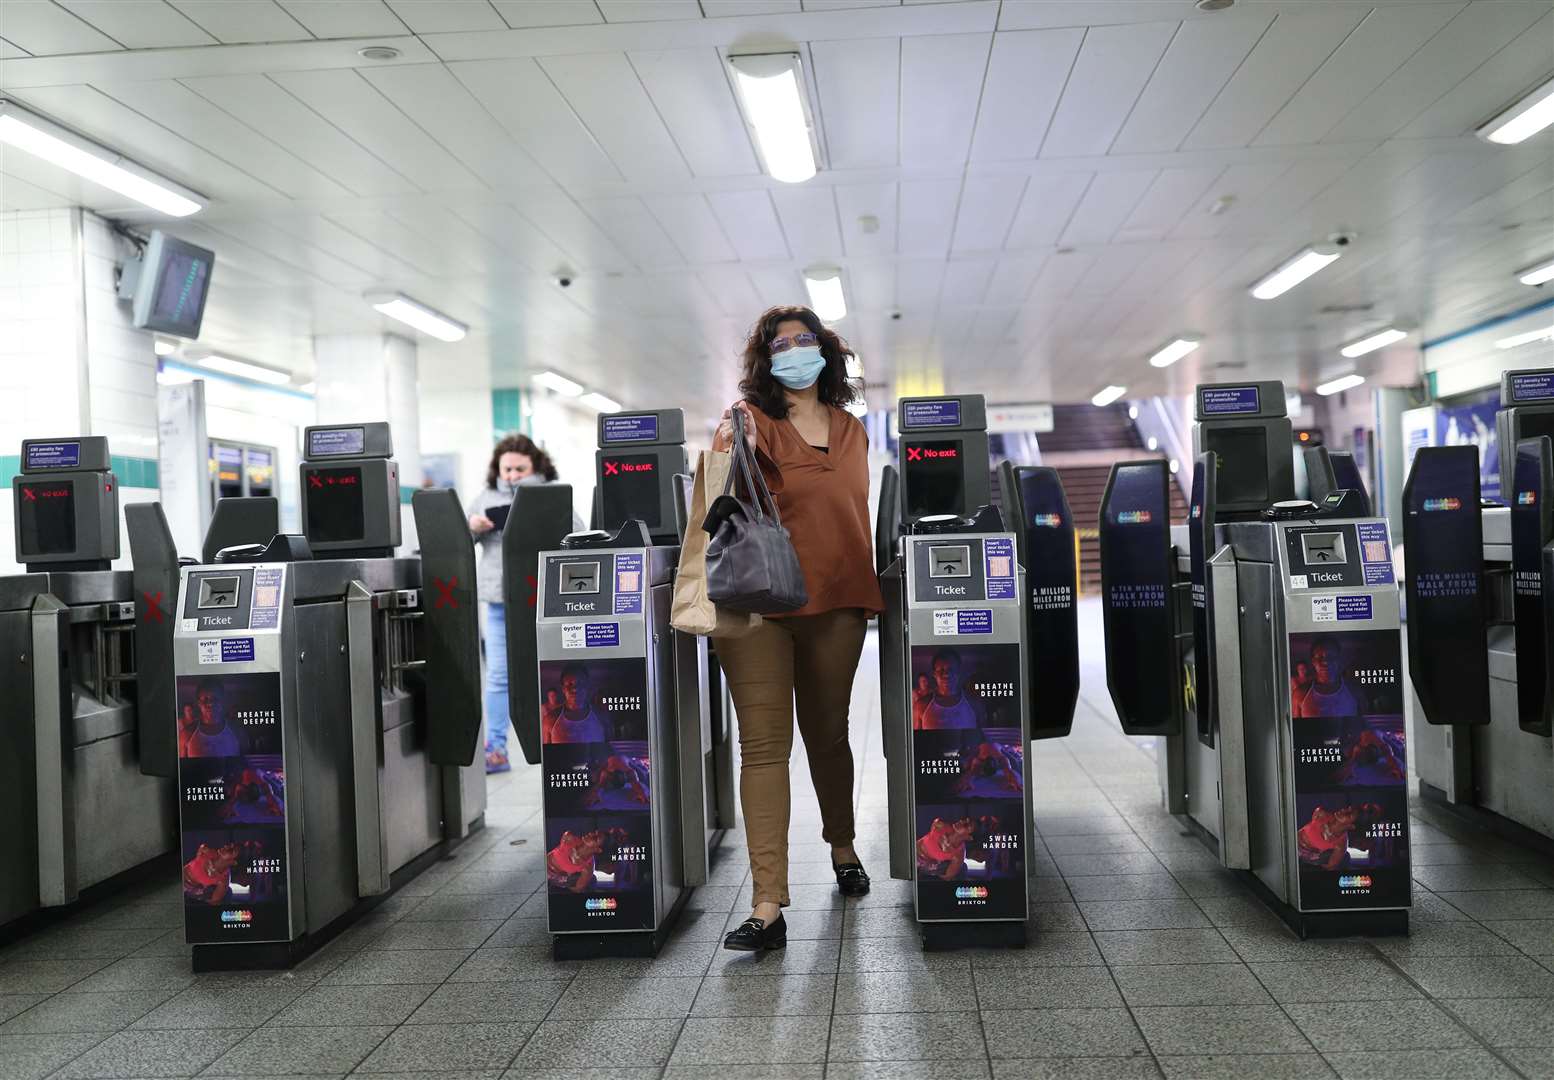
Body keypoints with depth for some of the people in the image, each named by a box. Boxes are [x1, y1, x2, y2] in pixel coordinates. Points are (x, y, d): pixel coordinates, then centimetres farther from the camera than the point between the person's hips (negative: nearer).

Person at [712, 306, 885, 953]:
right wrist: (726, 449, -36)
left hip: (836, 602, 4)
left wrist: (867, 594, 17)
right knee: (764, 745, -5)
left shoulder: (850, 429, 14)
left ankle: (842, 848, 41)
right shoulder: (752, 418, 2)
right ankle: (767, 906, -4)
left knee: (828, 734, 16)